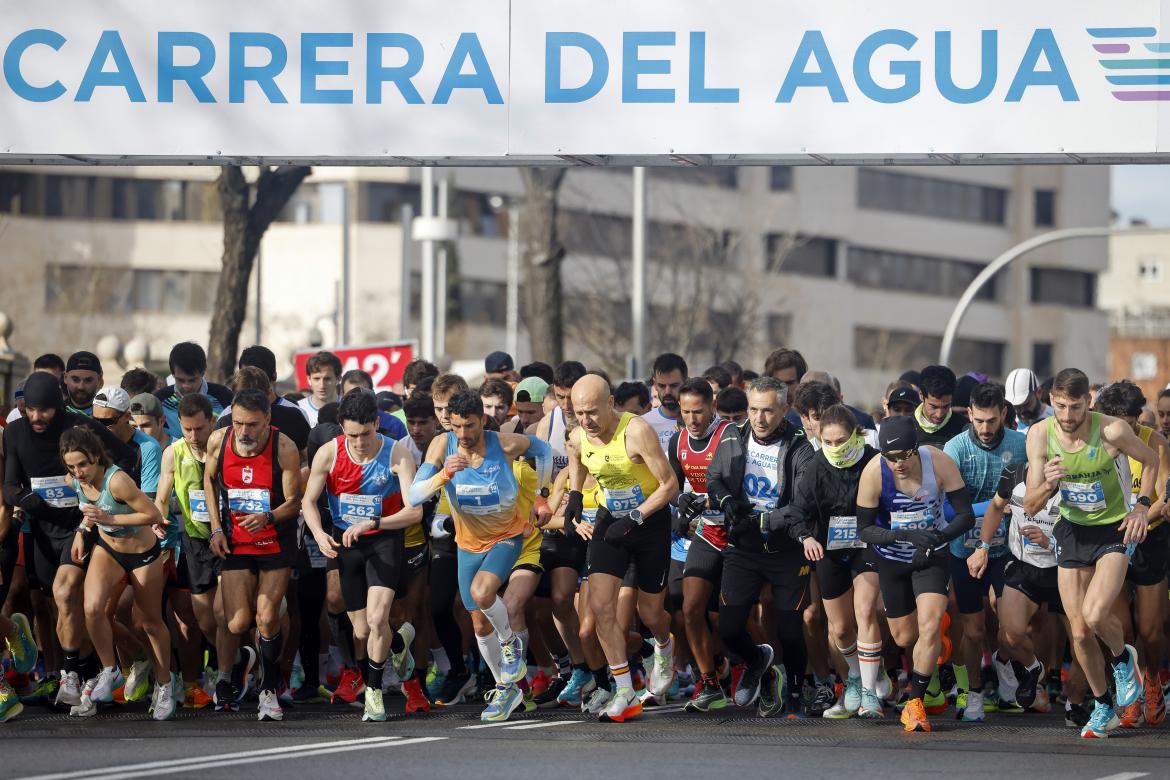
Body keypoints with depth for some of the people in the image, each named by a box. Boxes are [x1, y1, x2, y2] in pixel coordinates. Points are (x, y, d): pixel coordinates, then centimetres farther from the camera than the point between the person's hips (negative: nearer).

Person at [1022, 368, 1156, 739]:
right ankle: (1104, 707, 24)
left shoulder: (1112, 430, -22)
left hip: (1115, 530, -3)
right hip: (1072, 531, 3)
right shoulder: (1040, 435, -14)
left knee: (1095, 616, -23)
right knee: (1078, 632, 3)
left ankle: (1122, 657, 12)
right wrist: (1047, 485, -31)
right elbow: (1030, 506, -10)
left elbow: (1152, 461, 0)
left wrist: (1142, 507, -9)